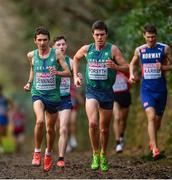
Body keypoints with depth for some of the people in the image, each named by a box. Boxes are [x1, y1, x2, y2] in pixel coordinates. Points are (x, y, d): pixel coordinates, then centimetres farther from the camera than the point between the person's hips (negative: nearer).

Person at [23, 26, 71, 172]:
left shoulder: (56, 53, -6)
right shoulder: (32, 55, 1)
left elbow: (68, 72, -8)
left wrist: (57, 72, -27)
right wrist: (29, 82, 9)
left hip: (53, 95, 0)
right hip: (37, 94, 0)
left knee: (50, 128, 12)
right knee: (40, 121, -27)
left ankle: (48, 154, 37)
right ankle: (37, 152, -11)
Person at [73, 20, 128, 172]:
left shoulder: (113, 49, -7)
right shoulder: (87, 49, 0)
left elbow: (127, 67, -8)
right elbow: (76, 58, 22)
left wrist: (115, 67, -28)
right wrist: (75, 76, 12)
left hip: (107, 92, 0)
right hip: (91, 91, 0)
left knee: (104, 128, 11)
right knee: (93, 123, -22)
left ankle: (103, 156, 32)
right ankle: (95, 155, -6)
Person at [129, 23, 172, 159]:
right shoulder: (139, 50, 4)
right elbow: (132, 63, 22)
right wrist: (131, 74, 3)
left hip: (161, 88, 1)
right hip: (146, 88, -1)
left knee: (157, 119, 10)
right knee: (151, 117, -19)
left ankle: (152, 142, 38)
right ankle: (155, 149, -22)